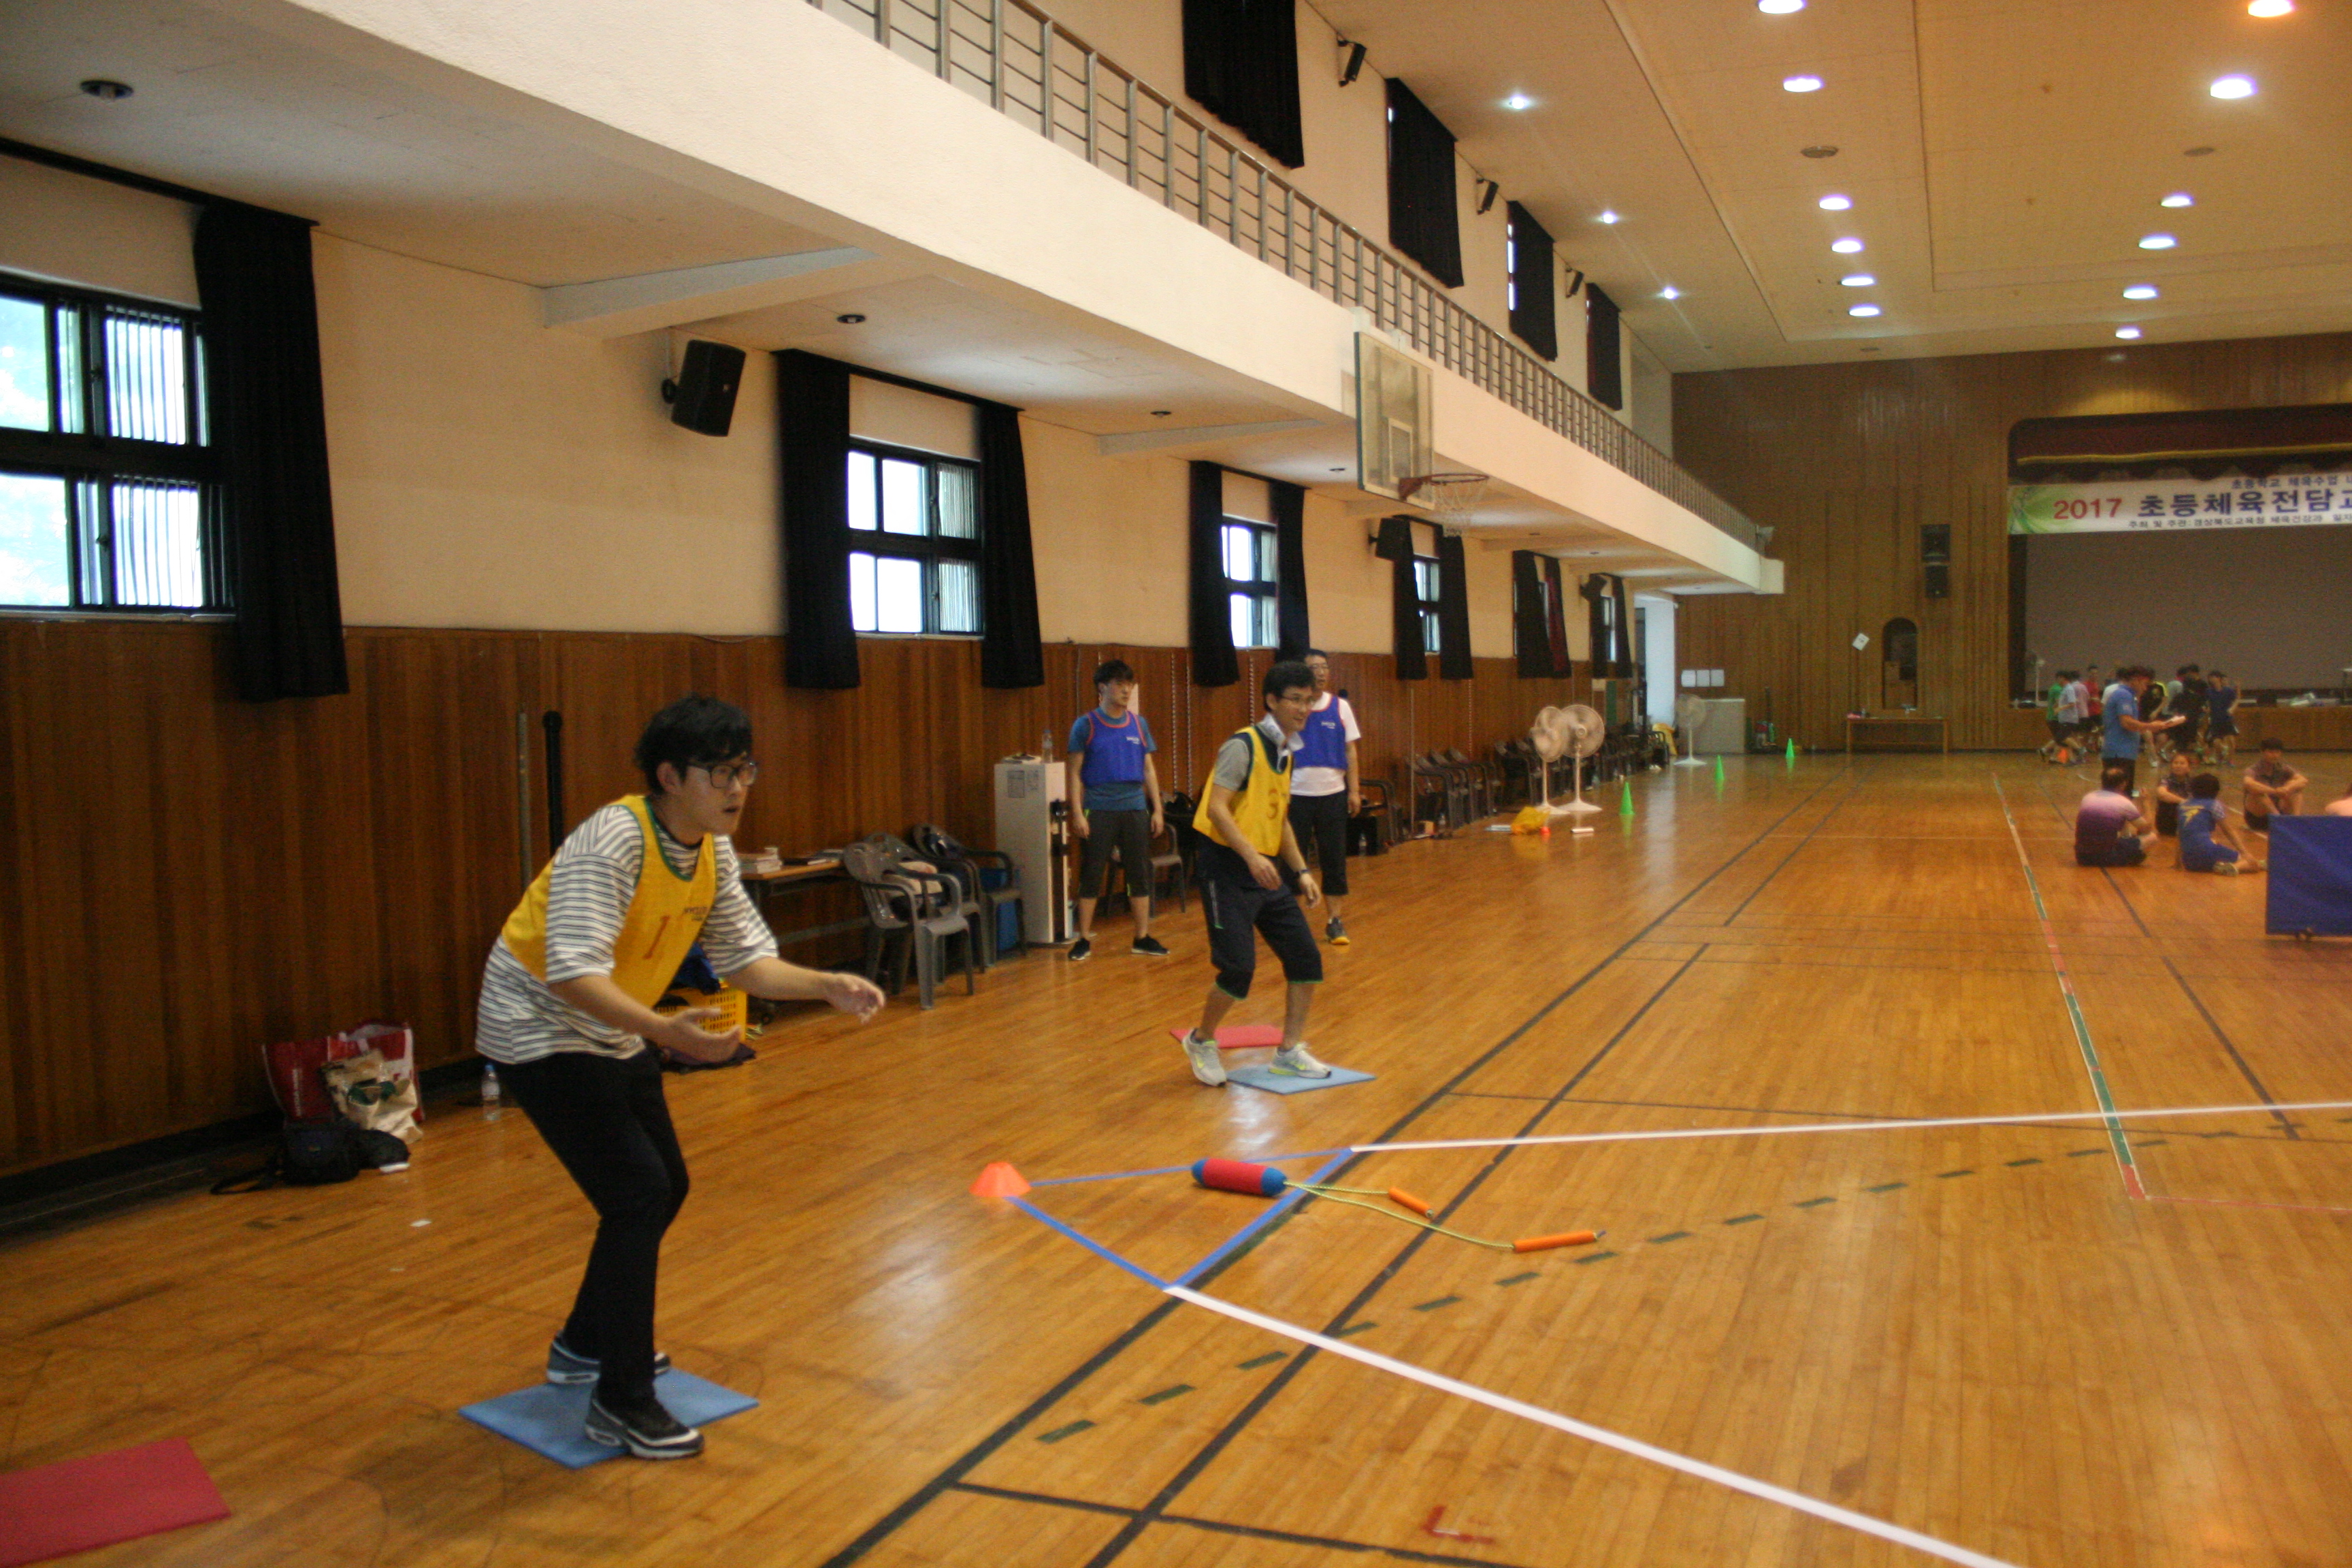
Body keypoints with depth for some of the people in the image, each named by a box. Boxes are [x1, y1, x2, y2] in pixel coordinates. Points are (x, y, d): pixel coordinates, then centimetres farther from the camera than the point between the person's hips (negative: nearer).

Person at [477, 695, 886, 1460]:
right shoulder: (612, 843, -29)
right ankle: (621, 1404, -1)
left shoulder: (711, 851, -3)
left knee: (665, 1188, 15)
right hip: (542, 1032, -9)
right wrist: (665, 1029, -51)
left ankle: (585, 1345, 38)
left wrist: (829, 986, -12)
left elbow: (746, 958, 2)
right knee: (637, 1195, -14)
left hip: (614, 1035, 9)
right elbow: (575, 975, -38)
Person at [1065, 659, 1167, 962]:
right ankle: (1084, 940, 10)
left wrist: (1157, 809, 7)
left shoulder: (1138, 724, 8)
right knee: (1091, 877, 1)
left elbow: (1149, 769, 13)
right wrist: (1077, 814, -10)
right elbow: (1075, 773, -3)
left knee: (1140, 876, 6)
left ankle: (1142, 939, 15)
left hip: (1135, 810, 4)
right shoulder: (1086, 725, -3)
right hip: (1098, 811, -4)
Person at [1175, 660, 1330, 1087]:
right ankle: (1201, 1041, 14)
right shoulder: (1243, 745, -12)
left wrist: (1301, 871, 15)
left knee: (1306, 958, 3)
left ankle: (1290, 1051, 17)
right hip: (1230, 871, -8)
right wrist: (1251, 855, -32)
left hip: (1268, 870, 8)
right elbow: (1215, 808, -22)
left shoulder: (1286, 752, 14)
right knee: (1238, 968, -12)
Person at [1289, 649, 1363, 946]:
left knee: (1334, 858, 4)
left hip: (1332, 792, 2)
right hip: (1296, 793, -2)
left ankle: (1334, 920, 13)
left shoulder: (1340, 706, 5)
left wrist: (1354, 790, 2)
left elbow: (1350, 749, 6)